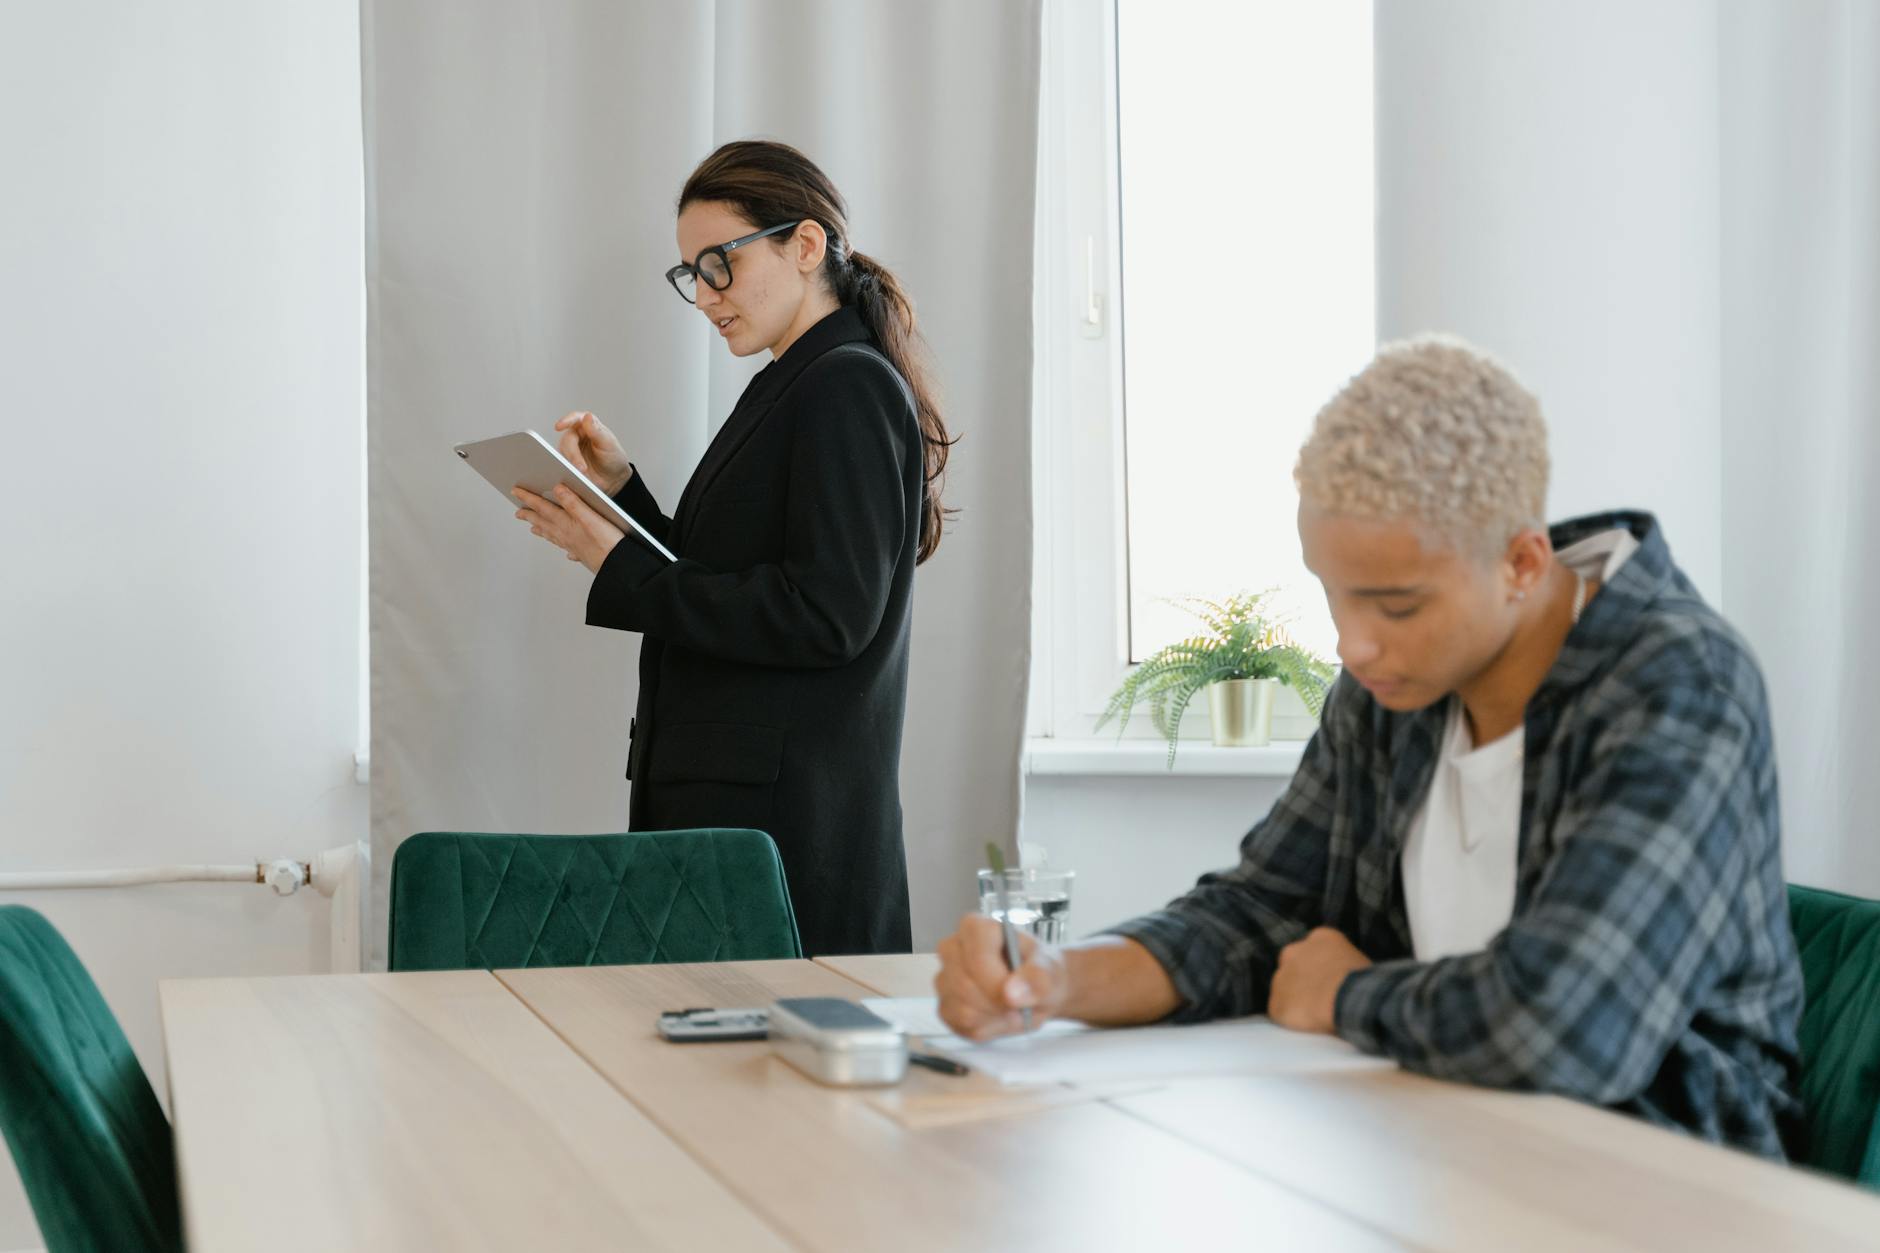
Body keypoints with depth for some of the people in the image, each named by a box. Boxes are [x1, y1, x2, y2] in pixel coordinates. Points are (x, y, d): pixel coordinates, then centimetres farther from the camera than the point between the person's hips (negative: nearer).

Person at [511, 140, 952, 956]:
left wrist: (621, 574, -15)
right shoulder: (787, 390, 19)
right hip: (726, 799, 9)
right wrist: (620, 491, 7)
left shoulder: (847, 386, -10)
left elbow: (828, 614, -19)